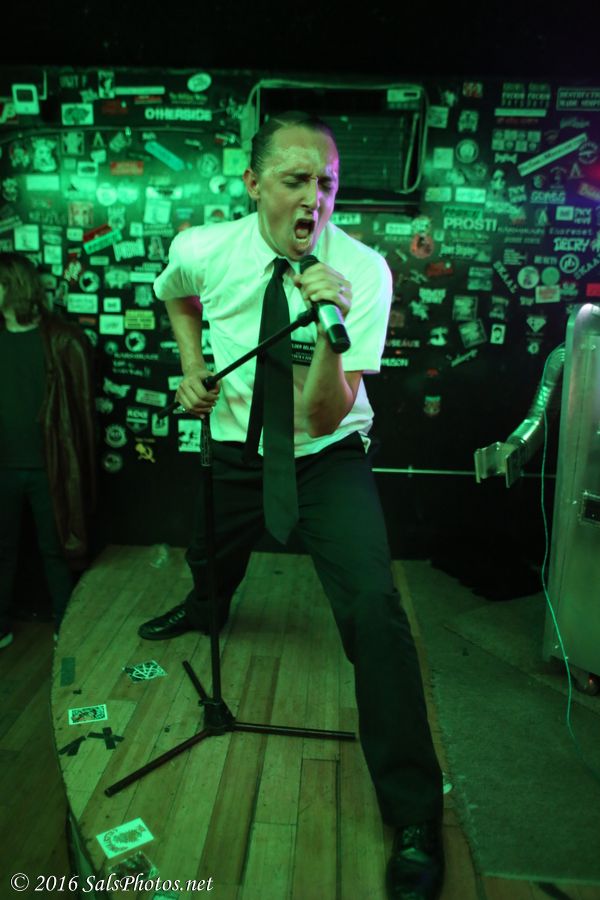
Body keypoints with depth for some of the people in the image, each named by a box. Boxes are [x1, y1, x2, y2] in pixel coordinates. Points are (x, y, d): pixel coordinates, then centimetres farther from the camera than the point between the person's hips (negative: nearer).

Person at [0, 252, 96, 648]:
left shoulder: (63, 340, -6)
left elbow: (82, 404, -7)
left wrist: (75, 464, -10)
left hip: (49, 467, -4)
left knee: (56, 551, 9)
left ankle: (66, 631, 26)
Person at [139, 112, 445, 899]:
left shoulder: (363, 269, -21)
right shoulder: (203, 250, -13)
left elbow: (323, 418, -24)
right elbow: (177, 295, 16)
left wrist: (331, 330, -40)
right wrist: (191, 365, 1)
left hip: (327, 459, -3)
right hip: (235, 450, 4)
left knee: (373, 607, -21)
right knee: (209, 561, 27)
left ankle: (415, 820, -1)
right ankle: (204, 610, 70)